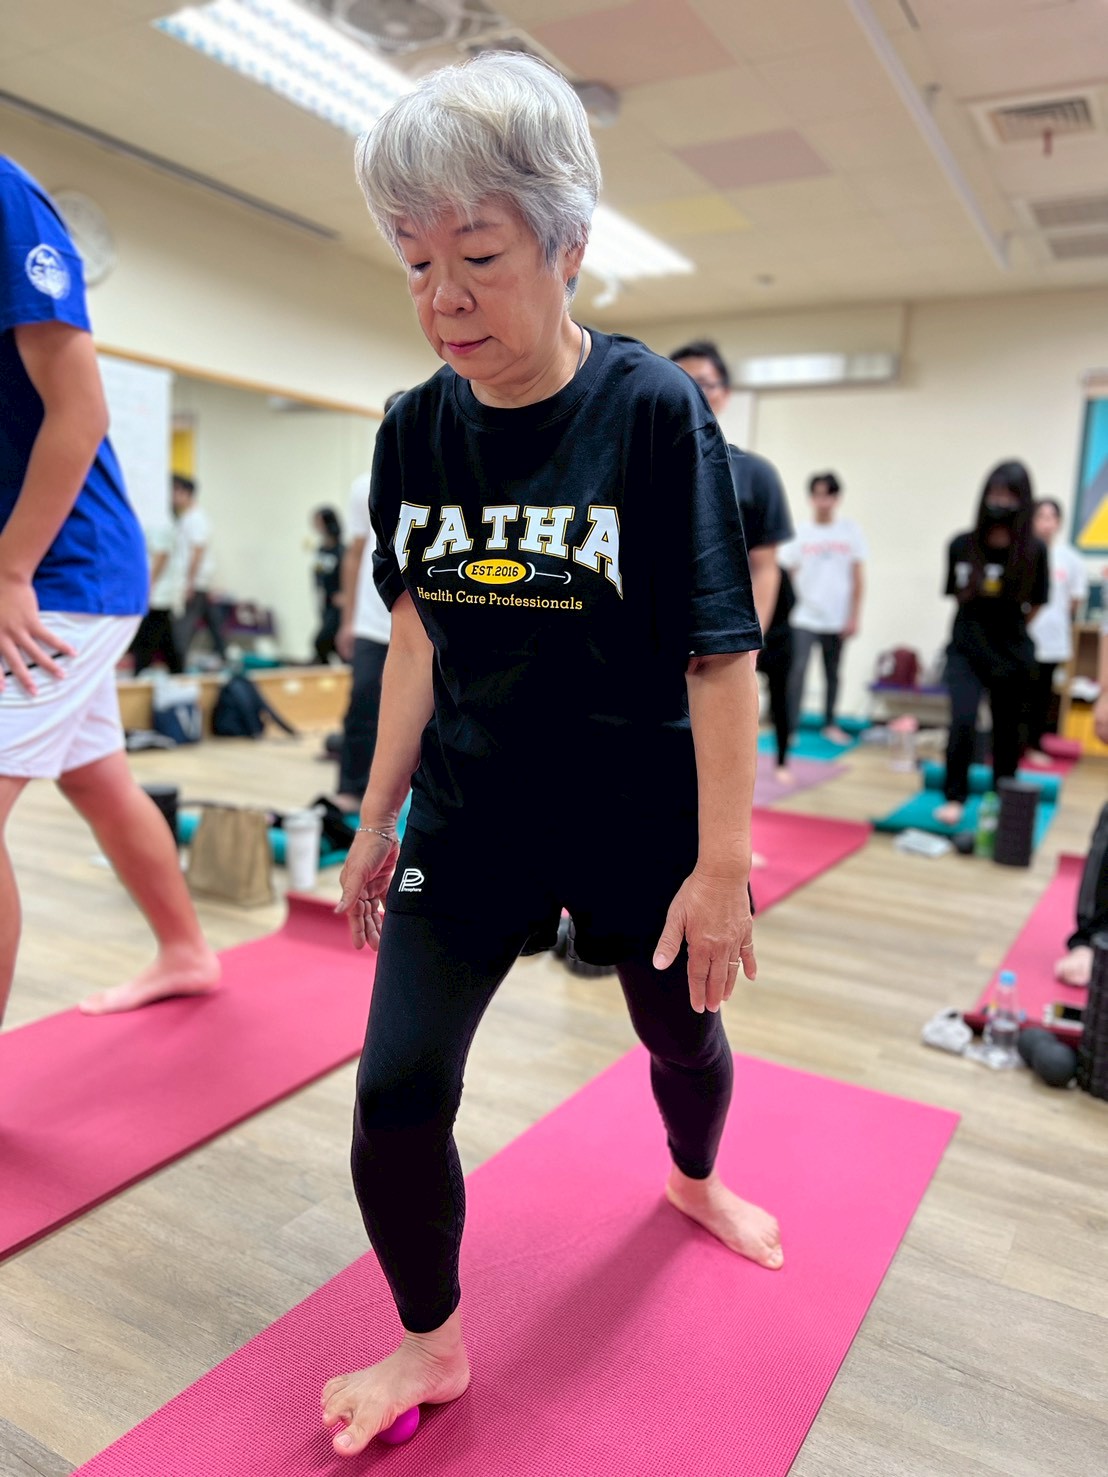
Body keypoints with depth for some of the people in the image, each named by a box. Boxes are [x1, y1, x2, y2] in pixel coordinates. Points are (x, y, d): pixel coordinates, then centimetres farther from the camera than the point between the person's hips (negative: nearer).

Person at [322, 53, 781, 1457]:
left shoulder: (655, 411, -15)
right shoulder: (415, 429, -3)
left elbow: (719, 656, -14)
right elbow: (421, 634, 5)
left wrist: (720, 865, -14)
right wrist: (381, 817, 8)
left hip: (641, 817, -2)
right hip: (472, 815, 3)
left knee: (685, 1034, 20)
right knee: (395, 1087, -2)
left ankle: (696, 1179, 57)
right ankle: (430, 1344, 27)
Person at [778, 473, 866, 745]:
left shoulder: (850, 530, 2)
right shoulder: (799, 533, 0)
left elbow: (858, 577, 3)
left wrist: (855, 615, -1)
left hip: (837, 618, 2)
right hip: (804, 618, -2)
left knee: (832, 673, 12)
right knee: (798, 670, -13)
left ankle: (830, 724, 26)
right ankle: (791, 727, -10)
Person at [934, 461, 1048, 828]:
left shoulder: (1033, 551, -9)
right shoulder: (962, 546, -7)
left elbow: (1034, 606, 4)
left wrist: (1009, 630, 12)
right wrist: (980, 627, 7)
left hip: (1013, 656, 1)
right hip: (966, 651, 0)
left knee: (1007, 732, 10)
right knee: (962, 721, -18)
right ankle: (955, 799, -3)